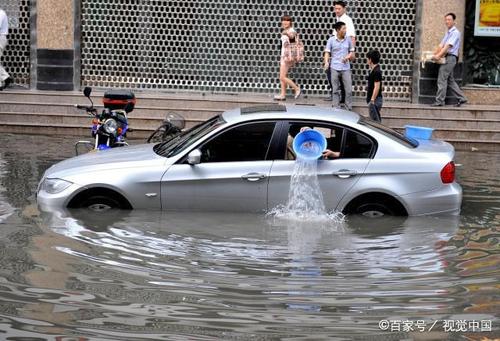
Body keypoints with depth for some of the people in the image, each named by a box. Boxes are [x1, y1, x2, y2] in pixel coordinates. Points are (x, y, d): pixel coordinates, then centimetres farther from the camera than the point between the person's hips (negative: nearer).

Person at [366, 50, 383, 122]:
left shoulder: (376, 71, -17)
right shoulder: (373, 70, 13)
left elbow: (377, 87, -21)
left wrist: (372, 100, -21)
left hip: (375, 100, -10)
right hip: (374, 100, 10)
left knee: (375, 121, -8)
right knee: (377, 121, 14)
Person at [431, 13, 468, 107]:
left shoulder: (455, 32, -10)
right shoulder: (448, 32, 19)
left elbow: (448, 46, -18)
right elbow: (441, 45, 17)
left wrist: (439, 56, -23)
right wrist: (434, 54, 8)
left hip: (450, 57, -9)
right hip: (446, 58, 9)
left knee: (442, 80, -9)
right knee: (450, 80, 11)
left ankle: (439, 101, -7)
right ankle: (461, 98, 15)